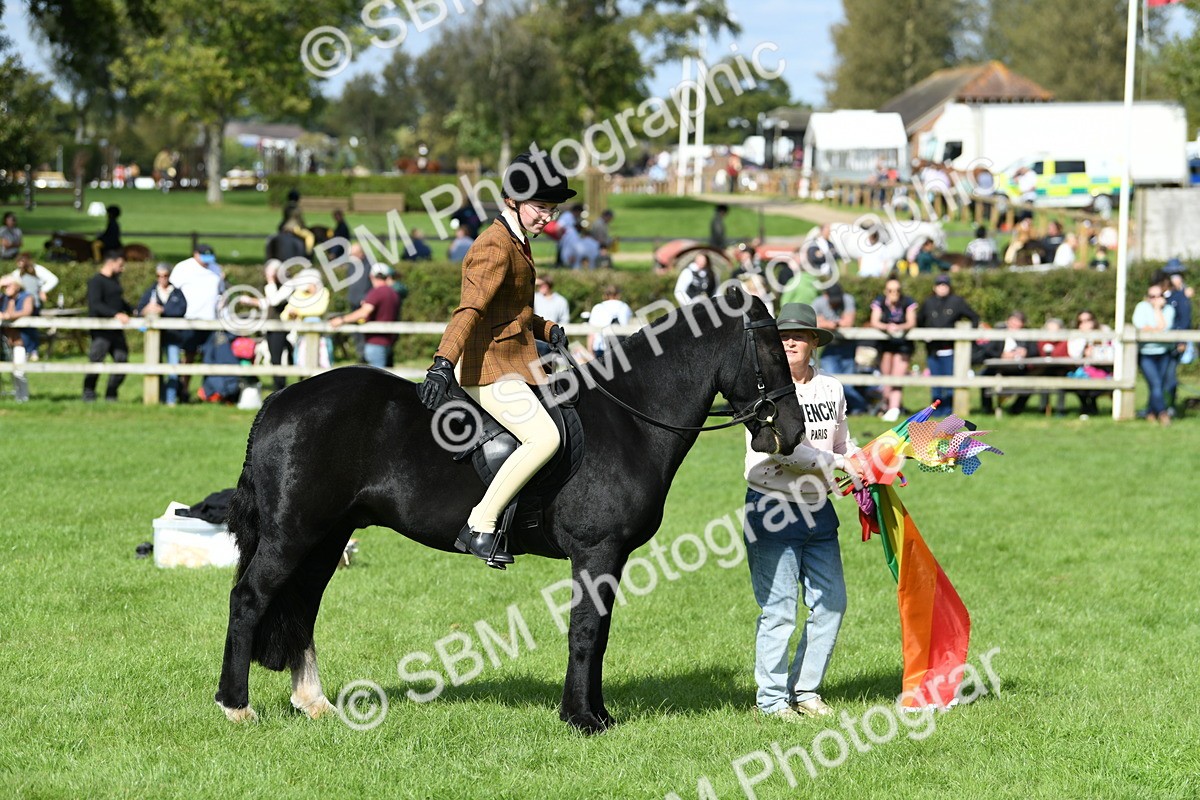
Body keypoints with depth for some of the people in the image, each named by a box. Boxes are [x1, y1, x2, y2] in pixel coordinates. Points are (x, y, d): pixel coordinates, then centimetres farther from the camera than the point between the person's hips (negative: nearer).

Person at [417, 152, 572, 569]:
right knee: (544, 437, -26)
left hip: (516, 365, 11)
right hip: (491, 370, -11)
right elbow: (470, 310, -29)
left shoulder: (517, 242, 16)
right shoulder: (495, 248, -15)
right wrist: (443, 364, -41)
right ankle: (479, 527, -23)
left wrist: (547, 329, 10)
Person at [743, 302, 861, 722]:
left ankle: (805, 689, 21)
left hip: (817, 509, 6)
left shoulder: (831, 389, 8)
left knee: (831, 603, 7)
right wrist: (836, 461, -20)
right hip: (771, 508, -6)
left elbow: (842, 443, 18)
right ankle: (772, 698, 7)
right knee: (779, 608, -5)